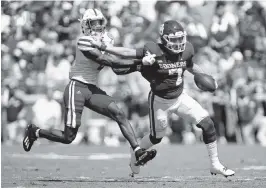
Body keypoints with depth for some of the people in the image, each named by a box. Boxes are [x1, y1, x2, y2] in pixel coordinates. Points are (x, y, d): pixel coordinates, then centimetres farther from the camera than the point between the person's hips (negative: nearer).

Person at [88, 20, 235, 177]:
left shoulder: (186, 50, -10)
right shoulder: (154, 51, -25)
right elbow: (128, 53, -24)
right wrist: (101, 46, -29)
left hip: (180, 97, 5)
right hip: (160, 101, -5)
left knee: (208, 124, -4)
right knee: (157, 137, 11)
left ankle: (215, 165, 9)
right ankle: (135, 155, 43)